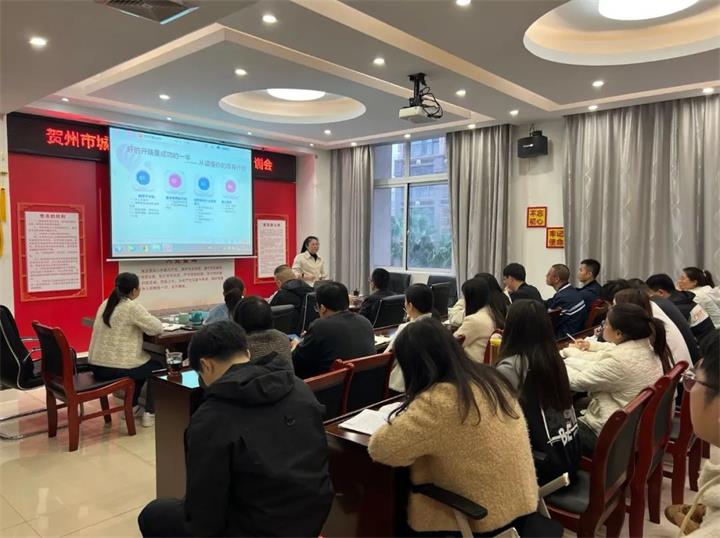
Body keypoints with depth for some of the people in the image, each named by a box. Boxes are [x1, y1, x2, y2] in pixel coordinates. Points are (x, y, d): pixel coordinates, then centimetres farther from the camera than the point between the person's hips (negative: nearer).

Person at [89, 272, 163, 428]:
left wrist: (139, 325, 14)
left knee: (143, 364, 31)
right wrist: (149, 319, 9)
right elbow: (157, 328, -11)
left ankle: (132, 407, 34)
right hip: (115, 368, -8)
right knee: (157, 366, 17)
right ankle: (149, 413, 15)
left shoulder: (106, 303, 10)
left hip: (96, 366, 8)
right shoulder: (132, 307, -15)